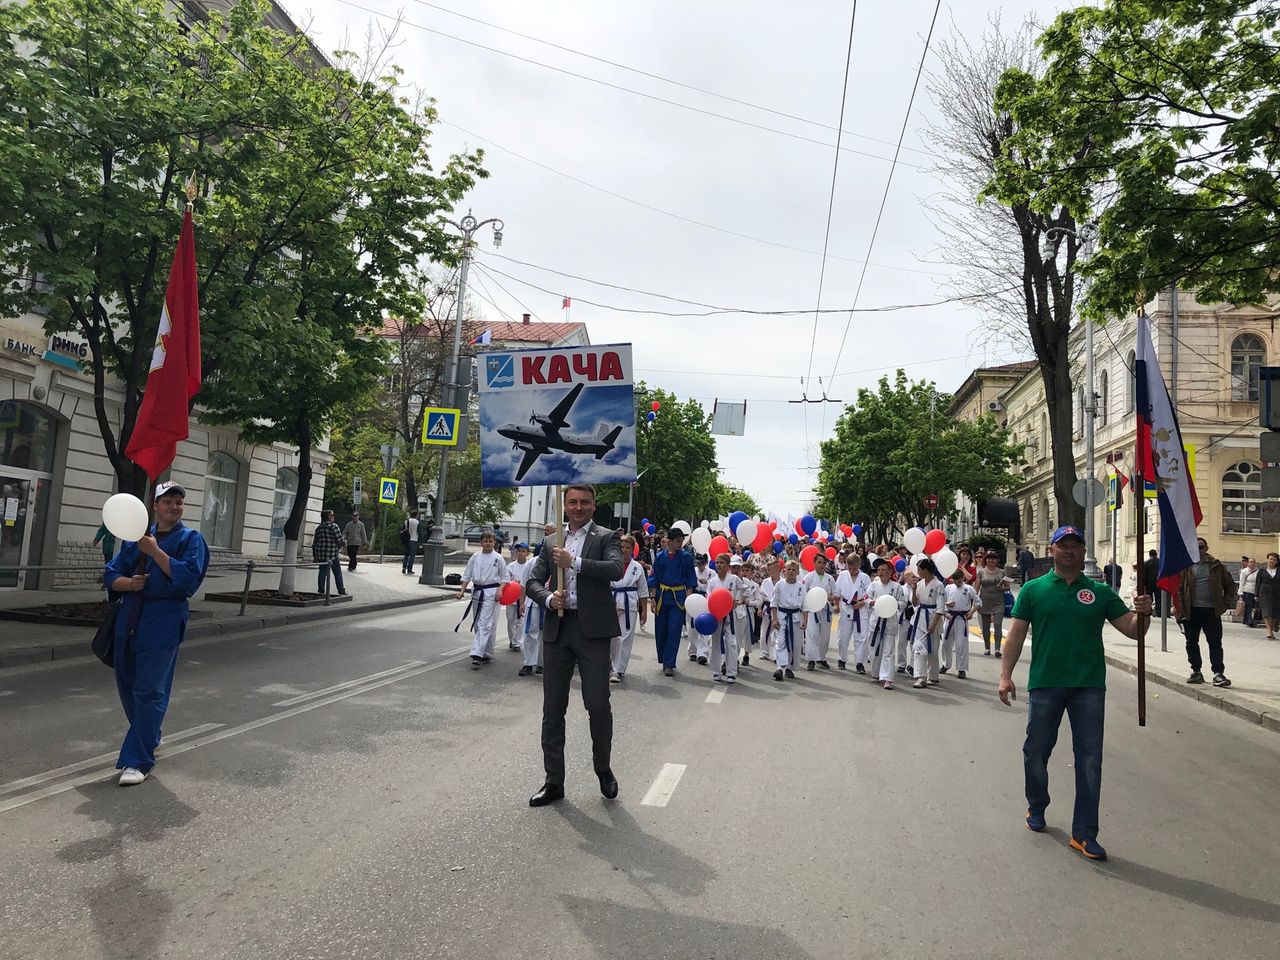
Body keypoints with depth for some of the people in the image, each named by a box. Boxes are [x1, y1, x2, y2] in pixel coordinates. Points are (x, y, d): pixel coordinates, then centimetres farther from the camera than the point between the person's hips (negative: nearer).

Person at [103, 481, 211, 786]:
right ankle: (149, 737, 39)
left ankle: (138, 760, -3)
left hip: (164, 624, -6)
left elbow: (189, 576, -16)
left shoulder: (191, 539, -1)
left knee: (150, 691, -8)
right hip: (129, 620, 6)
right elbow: (110, 575, 12)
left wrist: (155, 550, -17)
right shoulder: (136, 536, 13)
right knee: (127, 684, 17)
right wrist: (129, 583, -10)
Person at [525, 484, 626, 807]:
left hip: (592, 630, -4)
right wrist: (549, 598, -9)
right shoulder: (552, 542, 14)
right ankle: (554, 782, 20)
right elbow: (534, 582, 12)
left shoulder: (606, 538, 2)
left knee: (598, 704, -1)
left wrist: (574, 562, -21)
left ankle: (603, 769, 25)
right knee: (552, 709, 8)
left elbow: (616, 569, -17)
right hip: (557, 629, 4)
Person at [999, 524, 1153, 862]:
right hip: (1044, 684, -1)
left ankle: (1084, 834, 11)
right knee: (1036, 752, 11)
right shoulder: (1033, 590, 2)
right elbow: (1016, 634, 1)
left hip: (1089, 686, 1)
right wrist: (1005, 675, -6)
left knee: (1090, 760, 2)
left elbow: (1133, 631, 4)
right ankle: (1037, 807, 36)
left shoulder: (1100, 592, 6)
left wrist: (1142, 614, -18)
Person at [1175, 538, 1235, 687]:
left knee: (1215, 643, -1)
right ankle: (1196, 672, 18)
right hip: (1191, 611, 1)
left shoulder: (1216, 565, 4)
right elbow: (1179, 587, 2)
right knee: (1192, 642, 7)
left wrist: (1226, 603, 3)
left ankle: (1218, 673, 4)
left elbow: (1230, 584, 12)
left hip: (1211, 611, -1)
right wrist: (1181, 608, -6)